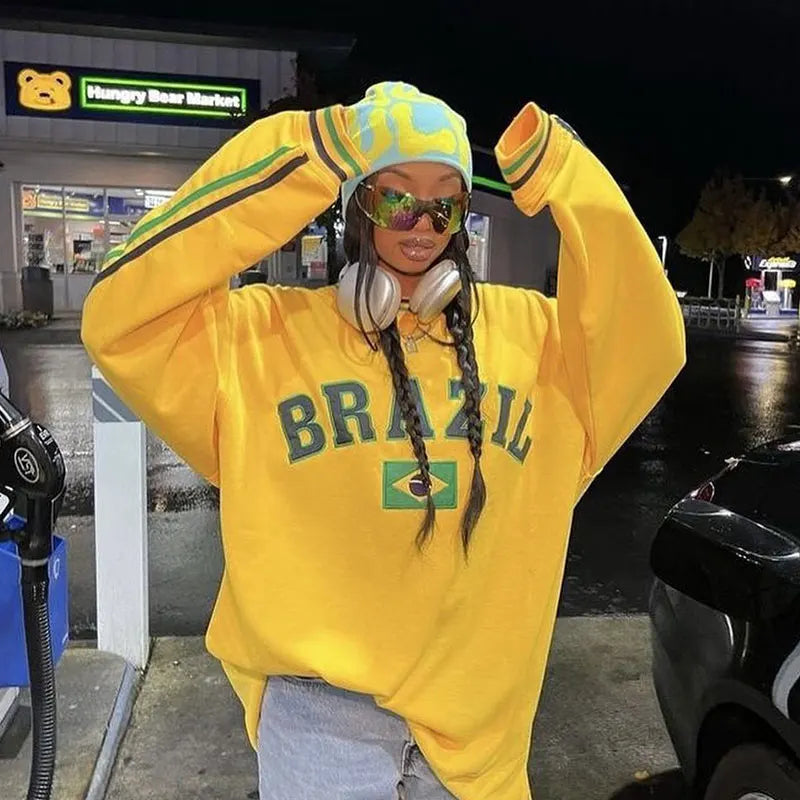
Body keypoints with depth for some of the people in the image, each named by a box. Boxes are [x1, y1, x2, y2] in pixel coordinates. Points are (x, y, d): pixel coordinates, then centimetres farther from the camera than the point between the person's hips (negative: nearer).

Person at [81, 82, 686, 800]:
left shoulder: (525, 328, 2)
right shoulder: (270, 329, -6)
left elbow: (647, 346, -8)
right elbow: (120, 320, -16)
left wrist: (569, 185, -14)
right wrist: (291, 170, -20)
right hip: (322, 695, -2)